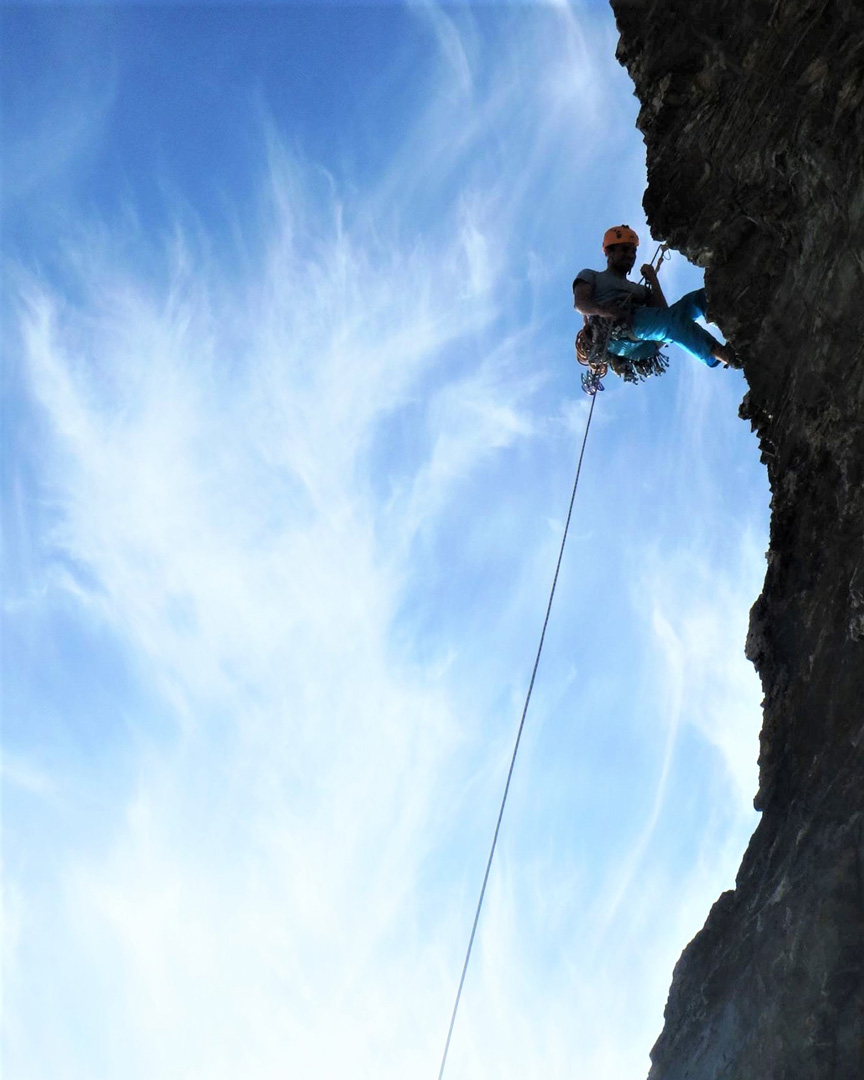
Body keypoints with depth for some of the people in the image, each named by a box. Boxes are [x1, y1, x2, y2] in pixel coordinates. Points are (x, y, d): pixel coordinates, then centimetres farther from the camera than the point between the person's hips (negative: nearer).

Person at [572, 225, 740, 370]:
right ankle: (723, 355, -58)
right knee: (672, 319, -34)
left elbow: (662, 310, 20)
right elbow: (580, 303, 3)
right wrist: (606, 311, -18)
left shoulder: (639, 289, 40)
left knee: (701, 297, -15)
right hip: (613, 332, -5)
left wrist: (653, 280, 18)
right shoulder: (590, 276, 28)